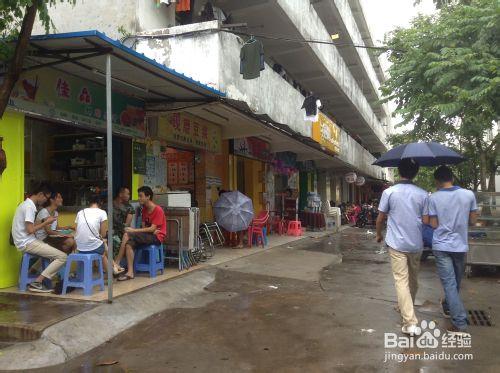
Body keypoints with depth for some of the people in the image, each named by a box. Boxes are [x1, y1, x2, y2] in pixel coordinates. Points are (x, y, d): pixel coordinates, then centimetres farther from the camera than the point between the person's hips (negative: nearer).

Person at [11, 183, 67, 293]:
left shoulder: (26, 204, 15)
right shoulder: (29, 206, -17)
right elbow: (30, 230, -22)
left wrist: (44, 222, 10)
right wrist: (46, 223, -9)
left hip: (27, 241, 10)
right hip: (27, 243, -10)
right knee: (62, 257, -13)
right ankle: (37, 283, -10)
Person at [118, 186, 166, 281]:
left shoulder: (158, 210, -11)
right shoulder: (144, 209, 14)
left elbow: (152, 229, -17)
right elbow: (144, 226, 11)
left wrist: (134, 230, -20)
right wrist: (151, 230, -13)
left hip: (157, 237, -7)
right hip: (147, 235, 7)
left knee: (127, 235, -24)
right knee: (129, 243, -22)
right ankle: (130, 272, -24)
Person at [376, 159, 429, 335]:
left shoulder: (389, 192, -8)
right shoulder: (423, 194, -2)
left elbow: (380, 219, -3)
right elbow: (425, 221, 0)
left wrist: (379, 234, 15)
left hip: (397, 243, -3)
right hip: (416, 244, 3)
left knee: (401, 280, -3)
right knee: (413, 278, 21)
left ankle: (410, 322, -10)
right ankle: (407, 306, 41)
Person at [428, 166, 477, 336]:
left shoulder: (433, 198, -8)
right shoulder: (469, 194, -4)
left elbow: (434, 224, -6)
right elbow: (473, 220, 2)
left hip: (441, 246, -2)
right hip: (460, 245, 3)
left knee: (449, 283, -2)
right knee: (456, 282, 21)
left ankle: (460, 324, -7)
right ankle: (448, 306, 41)